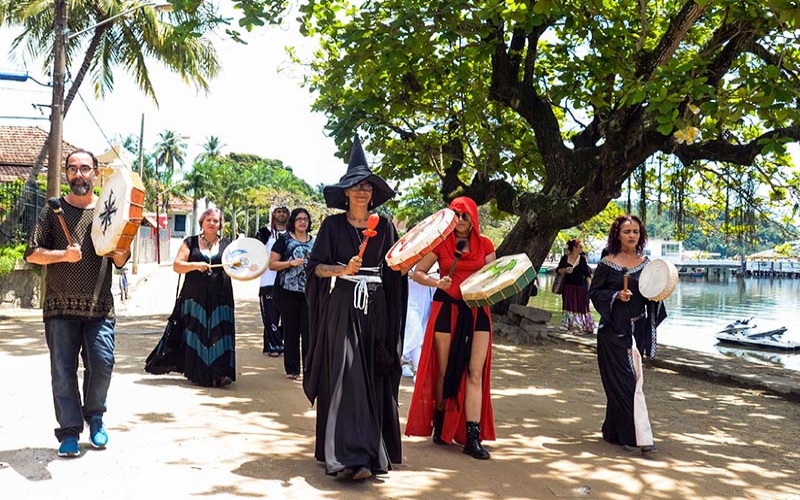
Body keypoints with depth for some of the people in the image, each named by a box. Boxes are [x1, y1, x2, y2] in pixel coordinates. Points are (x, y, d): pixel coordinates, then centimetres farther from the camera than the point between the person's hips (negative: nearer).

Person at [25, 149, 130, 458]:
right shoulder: (54, 210, 7)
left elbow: (120, 262, 10)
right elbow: (32, 253, 2)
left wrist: (120, 251, -12)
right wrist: (64, 254, -14)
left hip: (99, 307, 1)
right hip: (60, 306, 0)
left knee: (102, 364, -5)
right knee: (63, 370, 0)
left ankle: (94, 416, 20)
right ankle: (69, 432, 11)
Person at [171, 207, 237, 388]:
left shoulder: (227, 244, 12)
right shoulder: (190, 243, 9)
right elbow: (177, 266, 0)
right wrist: (195, 265, -17)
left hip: (220, 298, 0)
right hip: (195, 297, 0)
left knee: (219, 333, -7)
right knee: (196, 334, -1)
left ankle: (219, 374, -9)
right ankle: (197, 373, 6)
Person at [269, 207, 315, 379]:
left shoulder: (315, 241, 12)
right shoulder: (284, 239, 3)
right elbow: (272, 264, -2)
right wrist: (291, 263, -13)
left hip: (309, 292, 2)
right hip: (288, 291, -2)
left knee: (308, 329, -1)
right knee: (291, 330, 3)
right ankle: (292, 369, 11)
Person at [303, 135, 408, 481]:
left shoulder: (384, 226, 10)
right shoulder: (333, 225, 3)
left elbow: (394, 269, 12)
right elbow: (316, 267, -2)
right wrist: (344, 270, -18)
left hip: (375, 309, 3)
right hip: (342, 307, -3)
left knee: (373, 379, 4)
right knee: (345, 378, -8)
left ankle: (368, 450, 14)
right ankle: (348, 455, -8)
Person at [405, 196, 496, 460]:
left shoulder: (484, 245, 7)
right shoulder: (441, 243, 1)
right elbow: (417, 273, 3)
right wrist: (436, 282, -16)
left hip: (477, 311, 2)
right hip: (446, 308, -1)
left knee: (476, 373, -5)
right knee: (444, 371, 7)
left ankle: (473, 437, -4)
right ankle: (440, 424, 27)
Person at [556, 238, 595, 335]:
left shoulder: (582, 259, 3)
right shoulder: (565, 258, 1)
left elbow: (588, 274, 4)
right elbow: (558, 270, 5)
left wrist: (589, 285, -4)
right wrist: (564, 270, -15)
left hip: (581, 287, 0)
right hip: (569, 287, 0)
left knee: (582, 307, 1)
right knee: (570, 306, 1)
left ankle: (586, 327, 8)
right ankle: (572, 326, 9)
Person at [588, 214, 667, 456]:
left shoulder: (645, 264, 9)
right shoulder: (607, 263, -3)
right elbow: (594, 292, -2)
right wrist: (615, 296, -17)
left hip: (638, 329, 4)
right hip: (614, 329, -4)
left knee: (628, 380, 9)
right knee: (628, 380, -8)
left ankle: (614, 430, 24)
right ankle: (641, 436, -8)